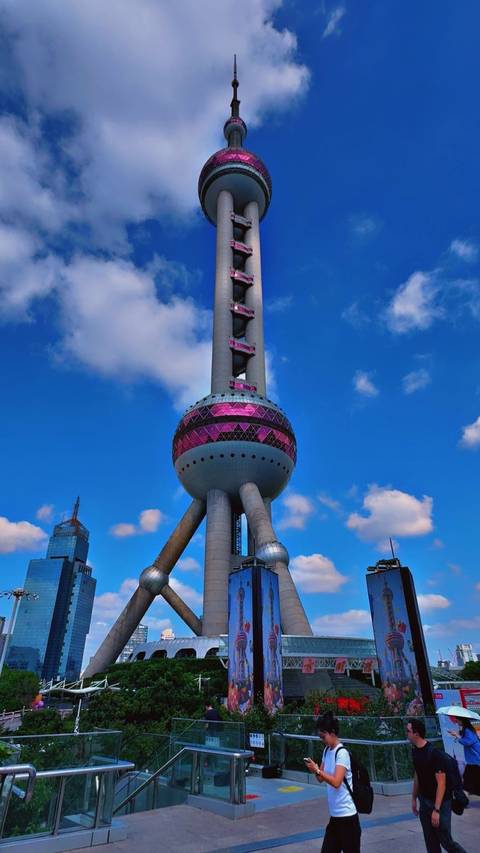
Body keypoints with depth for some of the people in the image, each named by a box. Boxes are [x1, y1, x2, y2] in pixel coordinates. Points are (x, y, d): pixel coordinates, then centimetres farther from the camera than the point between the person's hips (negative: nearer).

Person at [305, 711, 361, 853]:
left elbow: (336, 782, -25)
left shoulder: (342, 753, -18)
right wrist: (314, 769, -11)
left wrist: (317, 770, -26)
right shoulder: (327, 751, 6)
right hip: (334, 814, 8)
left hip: (347, 815, -7)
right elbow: (321, 779, 8)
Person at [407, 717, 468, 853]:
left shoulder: (434, 754, -25)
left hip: (440, 802, -7)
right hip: (424, 801, 7)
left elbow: (441, 784, -22)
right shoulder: (415, 751, -1)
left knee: (445, 840, 2)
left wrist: (436, 810, -21)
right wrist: (414, 798, 14)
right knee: (430, 841, 12)